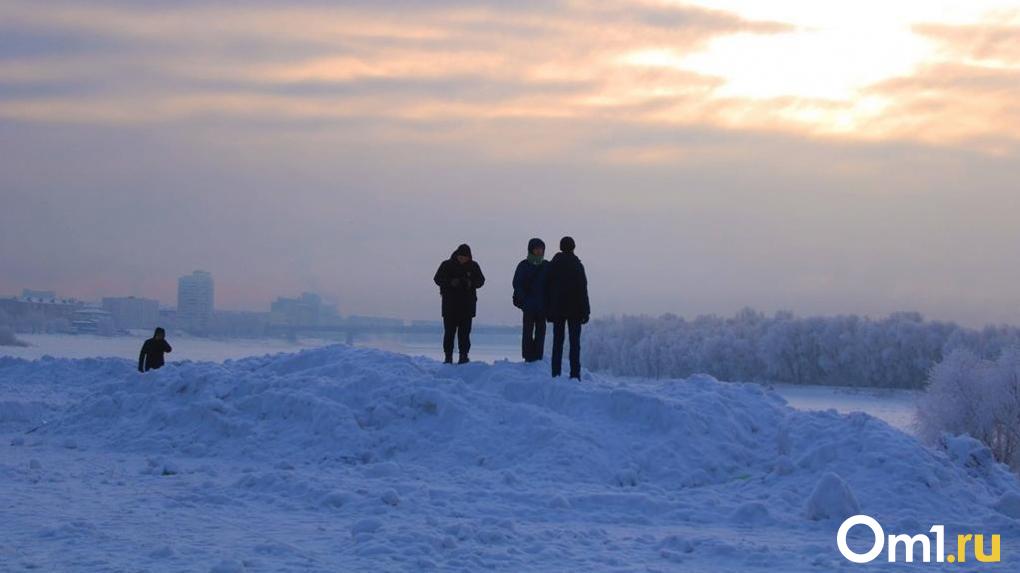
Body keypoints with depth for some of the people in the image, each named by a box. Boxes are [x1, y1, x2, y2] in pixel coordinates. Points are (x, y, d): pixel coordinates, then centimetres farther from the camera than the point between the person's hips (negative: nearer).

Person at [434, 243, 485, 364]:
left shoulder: (473, 266, 5)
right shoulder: (447, 265, 0)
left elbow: (481, 280, 7)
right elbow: (438, 279, -2)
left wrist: (471, 283, -14)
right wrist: (451, 282, -19)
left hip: (467, 305, 1)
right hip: (450, 304, -1)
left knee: (464, 331, 1)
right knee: (449, 331, -1)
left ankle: (463, 355, 6)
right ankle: (448, 357, 3)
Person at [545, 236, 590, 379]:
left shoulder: (552, 265, 5)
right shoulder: (577, 265, -8)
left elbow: (546, 288, 7)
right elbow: (582, 290, -9)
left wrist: (548, 310, 12)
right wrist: (585, 311, -4)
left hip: (557, 309, 3)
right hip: (574, 309, -3)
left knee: (557, 341, 8)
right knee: (574, 342, 0)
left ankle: (556, 374, 4)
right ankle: (575, 374, -5)